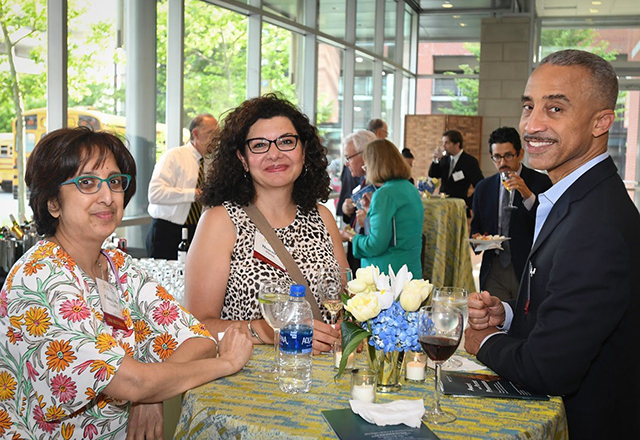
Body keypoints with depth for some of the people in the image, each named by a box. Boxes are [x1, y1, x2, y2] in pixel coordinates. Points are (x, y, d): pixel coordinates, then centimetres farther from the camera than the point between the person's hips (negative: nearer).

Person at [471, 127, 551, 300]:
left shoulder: (541, 182, -2)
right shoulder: (484, 187, 11)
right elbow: (476, 226, 20)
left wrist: (528, 196, -23)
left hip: (528, 271, -3)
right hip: (494, 271, 3)